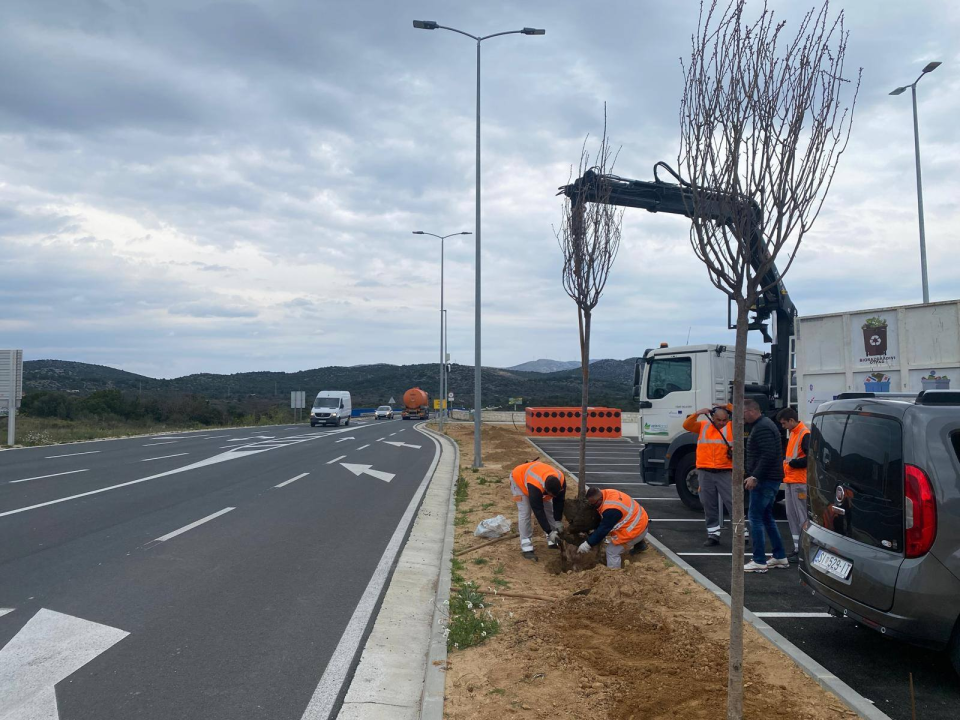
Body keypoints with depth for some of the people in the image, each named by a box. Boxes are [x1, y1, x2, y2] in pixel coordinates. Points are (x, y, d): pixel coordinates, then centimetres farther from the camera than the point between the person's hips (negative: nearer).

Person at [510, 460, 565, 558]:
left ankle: (553, 541, 12)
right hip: (519, 480, -6)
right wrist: (549, 532, -36)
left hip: (540, 479, 6)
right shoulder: (535, 486, -47)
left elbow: (559, 502, -17)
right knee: (525, 513, -16)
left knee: (549, 508, 1)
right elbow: (538, 511, -40)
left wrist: (558, 521, -16)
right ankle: (526, 548, -12)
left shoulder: (561, 480, -31)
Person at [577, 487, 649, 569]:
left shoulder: (611, 509, -33)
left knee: (612, 551, -8)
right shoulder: (606, 494, -5)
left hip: (637, 529, -10)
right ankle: (640, 544, 45)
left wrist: (588, 543, -17)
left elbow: (603, 529, -24)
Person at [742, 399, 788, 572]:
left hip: (764, 480, -11)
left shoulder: (762, 428, -16)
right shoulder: (761, 425, 17)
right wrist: (748, 470, 20)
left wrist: (755, 476, -26)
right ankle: (780, 557, 22)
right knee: (766, 517, 16)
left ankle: (759, 561, -5)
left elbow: (768, 455, -26)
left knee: (756, 518, -7)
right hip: (769, 479, 11)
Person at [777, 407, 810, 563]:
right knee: (792, 515, 12)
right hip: (790, 481, 10)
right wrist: (786, 464, 7)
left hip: (800, 483, -10)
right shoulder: (793, 433, 15)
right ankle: (797, 548, 19)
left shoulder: (805, 435, -15)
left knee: (802, 516, -5)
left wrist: (792, 463, -14)